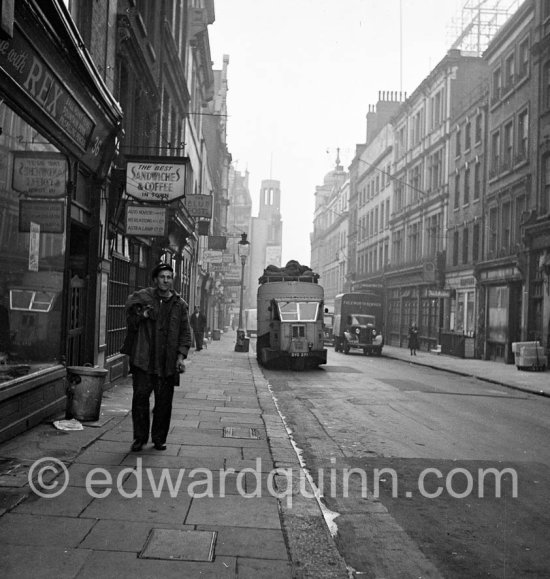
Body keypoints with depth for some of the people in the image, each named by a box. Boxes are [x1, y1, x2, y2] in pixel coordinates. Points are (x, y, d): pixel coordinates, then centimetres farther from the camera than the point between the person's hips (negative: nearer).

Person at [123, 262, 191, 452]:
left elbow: (185, 334, 9)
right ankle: (139, 438, 8)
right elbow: (131, 324, 10)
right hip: (143, 359, -1)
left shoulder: (180, 305, 9)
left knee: (164, 402, 5)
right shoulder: (142, 297, 4)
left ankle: (159, 439, 18)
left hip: (168, 363, 2)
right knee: (140, 396, -5)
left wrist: (181, 356, 0)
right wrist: (140, 315, -8)